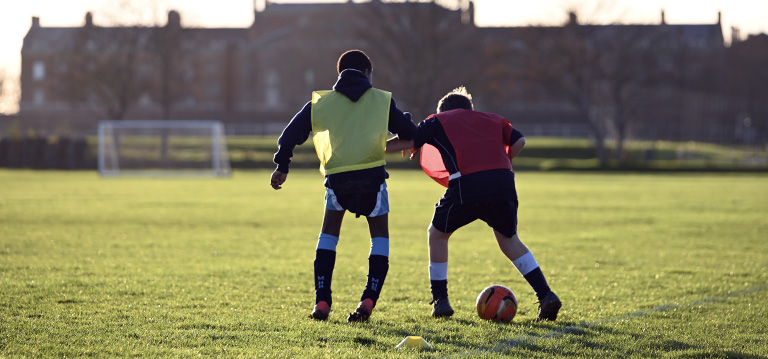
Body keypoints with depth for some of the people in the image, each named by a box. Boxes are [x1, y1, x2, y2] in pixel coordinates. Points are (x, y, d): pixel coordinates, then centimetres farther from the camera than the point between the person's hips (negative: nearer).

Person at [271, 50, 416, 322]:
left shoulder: (321, 101, 17)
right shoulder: (382, 100, 14)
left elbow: (292, 132, 14)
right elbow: (409, 132, 18)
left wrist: (282, 167, 22)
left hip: (337, 177, 1)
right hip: (372, 173, -1)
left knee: (329, 232, 21)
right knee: (380, 235, 15)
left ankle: (322, 302, 9)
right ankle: (368, 301, -3)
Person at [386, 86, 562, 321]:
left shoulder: (439, 121, 23)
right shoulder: (491, 119, 31)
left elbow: (407, 142, 15)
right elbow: (518, 141, 18)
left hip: (467, 185, -4)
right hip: (503, 182, 4)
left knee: (437, 233, 20)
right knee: (509, 239, 23)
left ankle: (440, 301, 19)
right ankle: (546, 296, 12)